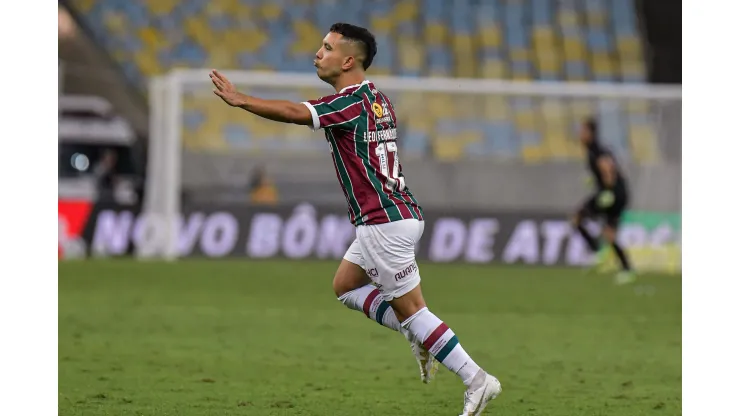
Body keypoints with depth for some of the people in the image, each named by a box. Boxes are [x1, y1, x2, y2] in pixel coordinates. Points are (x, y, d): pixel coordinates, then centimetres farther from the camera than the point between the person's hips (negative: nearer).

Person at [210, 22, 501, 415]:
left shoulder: (353, 101, -15)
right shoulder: (375, 97, 13)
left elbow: (296, 113, -27)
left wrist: (239, 99, -21)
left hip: (385, 222, -10)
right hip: (393, 217, 10)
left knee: (411, 308, -4)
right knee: (345, 286, 19)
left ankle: (477, 380, -1)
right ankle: (421, 339, 14)